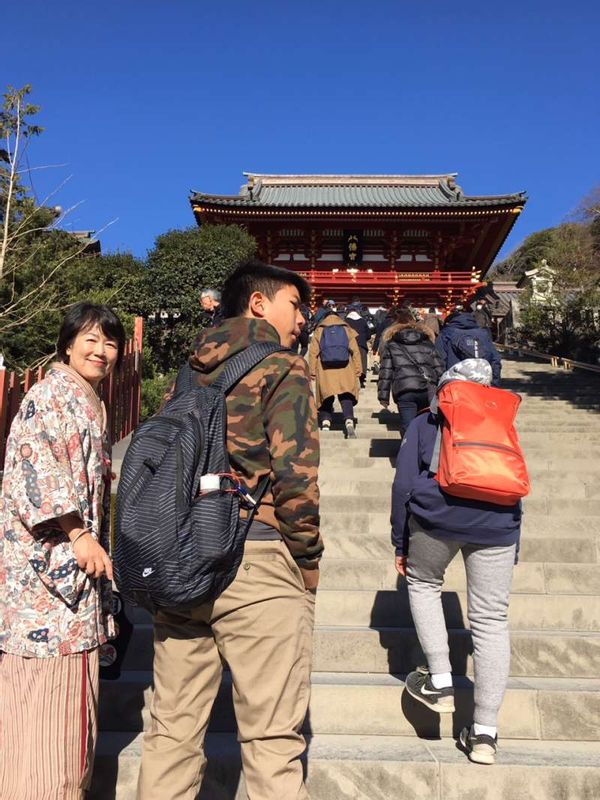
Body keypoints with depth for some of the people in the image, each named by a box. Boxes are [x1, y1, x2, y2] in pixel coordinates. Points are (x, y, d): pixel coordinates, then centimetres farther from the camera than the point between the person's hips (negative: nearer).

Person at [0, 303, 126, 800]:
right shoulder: (51, 393, -7)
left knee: (70, 683, 12)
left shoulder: (91, 404, 19)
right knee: (42, 682, -3)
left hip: (78, 558, 9)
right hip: (45, 554, -9)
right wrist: (78, 534, -21)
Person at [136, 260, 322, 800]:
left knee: (172, 730, 16)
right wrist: (310, 562, -1)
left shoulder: (190, 373, 15)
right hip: (257, 560, -6)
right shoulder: (283, 369, -4)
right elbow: (296, 477, -13)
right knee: (272, 741, 4)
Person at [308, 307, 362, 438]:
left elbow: (313, 353, 4)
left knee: (326, 399, 8)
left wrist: (312, 372, 6)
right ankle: (349, 421, -23)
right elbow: (355, 351, 8)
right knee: (346, 397, -3)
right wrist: (358, 371, 10)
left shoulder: (319, 331, 11)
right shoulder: (347, 330, 13)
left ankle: (326, 422, -6)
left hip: (325, 372, 0)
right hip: (345, 371, 0)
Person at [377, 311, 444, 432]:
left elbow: (385, 371, 7)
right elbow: (439, 368, 14)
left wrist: (383, 396, 10)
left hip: (404, 391, -2)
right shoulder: (427, 341, 19)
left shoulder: (391, 344, 13)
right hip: (428, 390, 2)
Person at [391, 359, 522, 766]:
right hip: (496, 523, 2)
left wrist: (400, 544, 16)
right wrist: (512, 555, 29)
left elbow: (403, 485, 10)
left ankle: (440, 681, 18)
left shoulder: (424, 423, 19)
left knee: (423, 583, 25)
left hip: (435, 514, -1)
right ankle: (484, 732, 11)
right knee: (492, 620, 8)